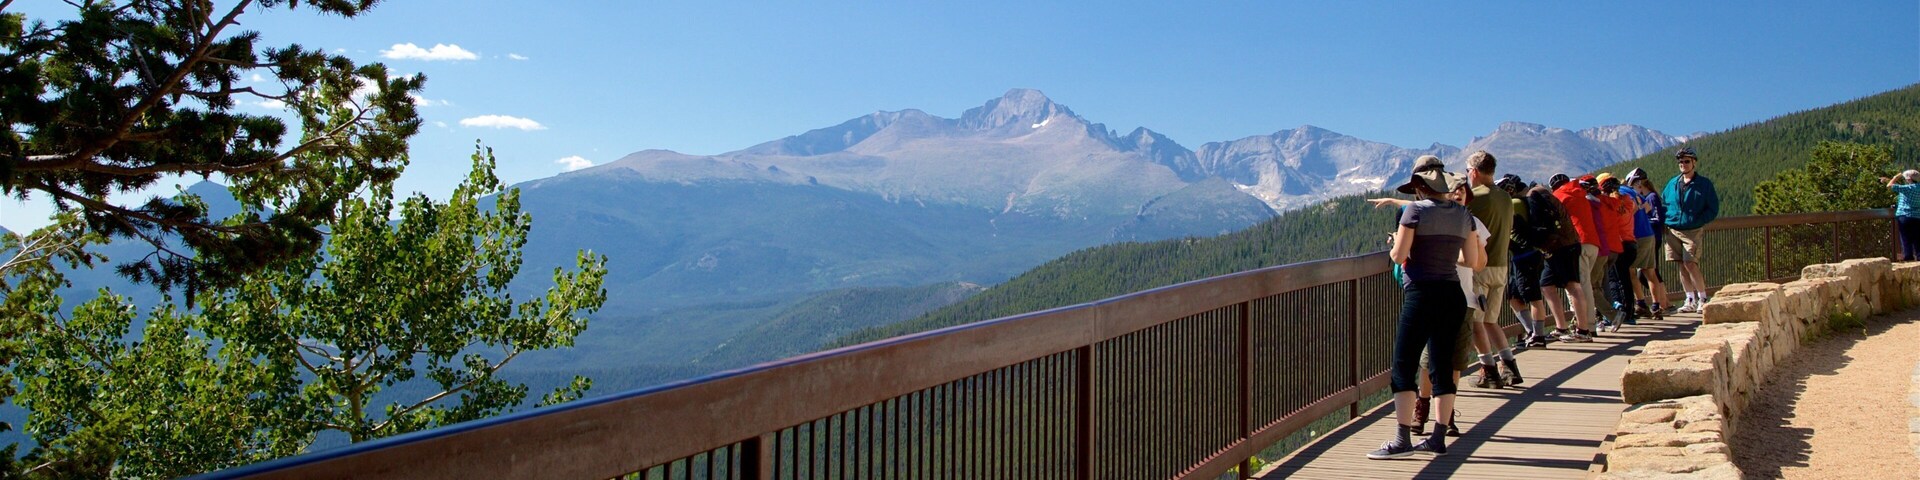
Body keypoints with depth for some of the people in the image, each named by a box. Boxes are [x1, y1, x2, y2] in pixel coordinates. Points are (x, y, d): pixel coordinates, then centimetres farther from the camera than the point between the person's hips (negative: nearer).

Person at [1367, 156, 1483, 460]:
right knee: (1442, 367, 11)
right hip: (1453, 295, 6)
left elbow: (1398, 256, -10)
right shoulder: (1463, 214, 9)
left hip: (1421, 294, -6)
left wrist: (1396, 244, 11)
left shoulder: (1416, 210, -7)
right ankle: (1439, 438, 12)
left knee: (1403, 366, -4)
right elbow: (1475, 261, 11)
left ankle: (1402, 440, -9)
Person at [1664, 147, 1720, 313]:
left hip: (1693, 231, -4)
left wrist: (1698, 221, -14)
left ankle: (1703, 299, 1)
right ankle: (1690, 300, 15)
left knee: (1690, 264, -13)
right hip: (1673, 231, 4)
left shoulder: (1704, 184, -1)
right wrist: (1666, 219, 4)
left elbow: (1713, 209, -2)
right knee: (1682, 266, 6)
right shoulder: (1673, 183, 11)